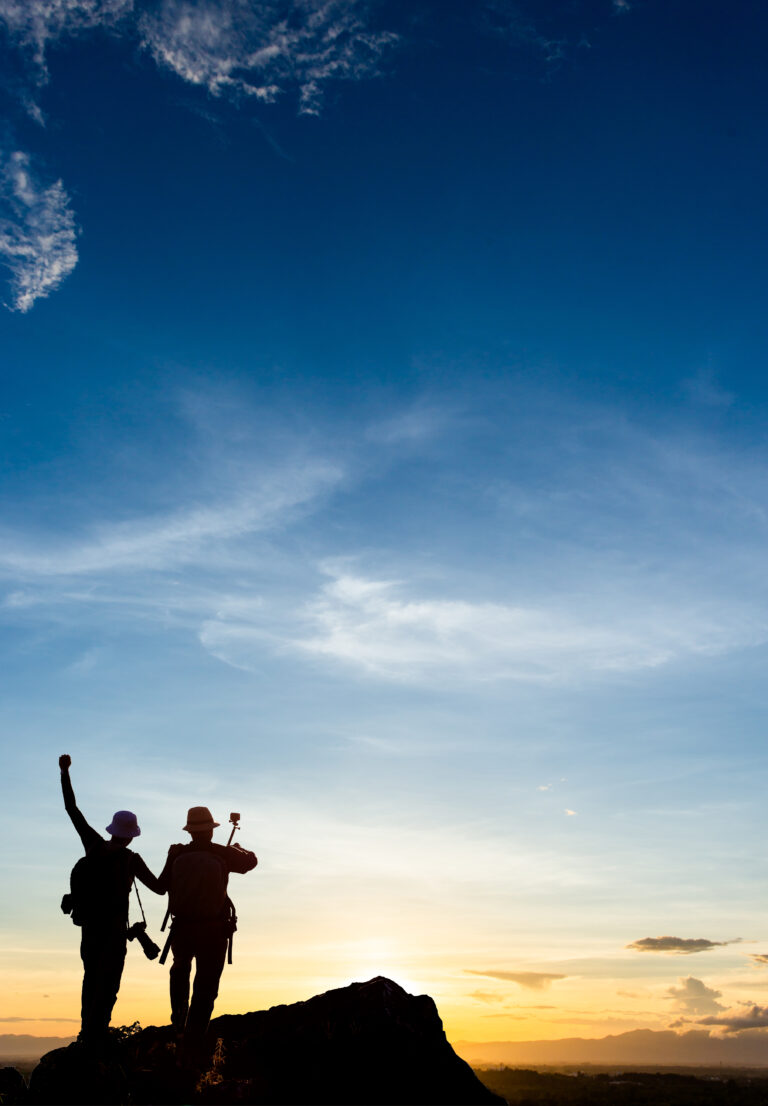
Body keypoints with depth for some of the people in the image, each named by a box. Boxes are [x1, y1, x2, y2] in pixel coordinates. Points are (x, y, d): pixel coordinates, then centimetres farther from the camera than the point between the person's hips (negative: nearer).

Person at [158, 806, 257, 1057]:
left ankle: (178, 1022, 27)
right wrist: (240, 849, 32)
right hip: (214, 932, -2)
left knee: (180, 970, 32)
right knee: (205, 988, 8)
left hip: (182, 930, 2)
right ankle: (191, 1047, 7)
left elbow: (162, 885, 6)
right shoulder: (224, 854, -10)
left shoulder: (177, 855, -8)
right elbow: (250, 862, 10)